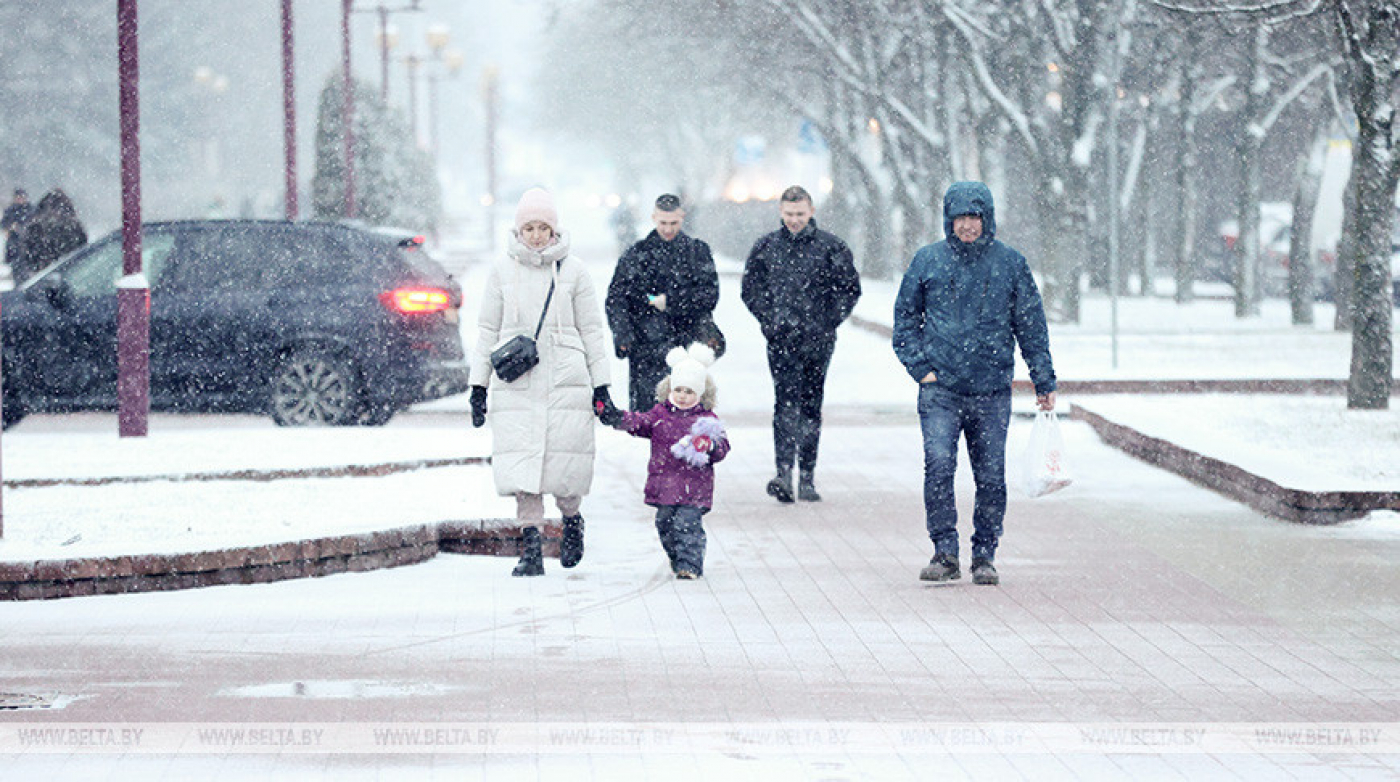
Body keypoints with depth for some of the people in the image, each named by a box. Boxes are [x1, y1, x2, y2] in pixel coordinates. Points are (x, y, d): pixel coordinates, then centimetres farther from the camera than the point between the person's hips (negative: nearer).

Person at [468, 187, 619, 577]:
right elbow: (487, 331, 12)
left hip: (565, 381, -1)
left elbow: (592, 331, 9)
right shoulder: (502, 271, 7)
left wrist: (600, 385, 6)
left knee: (565, 459, -4)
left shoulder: (573, 271, 5)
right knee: (521, 462, -8)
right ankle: (530, 549, -5)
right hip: (516, 382, 1)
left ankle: (571, 519, 27)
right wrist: (479, 386, 8)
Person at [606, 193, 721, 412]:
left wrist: (670, 302, -9)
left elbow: (710, 295, 0)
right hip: (645, 350, 0)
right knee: (643, 410, -4)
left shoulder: (698, 252, 9)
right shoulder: (636, 254, 9)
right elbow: (616, 298, 4)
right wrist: (623, 334, -11)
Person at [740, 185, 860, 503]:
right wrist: (770, 319, 1)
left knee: (811, 407, 7)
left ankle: (807, 477, 14)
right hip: (781, 340, 0)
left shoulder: (831, 247, 3)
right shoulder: (766, 248, 7)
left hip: (818, 341, 1)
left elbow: (850, 289, 7)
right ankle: (783, 473, -23)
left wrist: (828, 322, -2)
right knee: (786, 402, -13)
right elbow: (750, 289, 14)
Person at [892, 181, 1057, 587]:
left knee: (991, 477, 2)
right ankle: (945, 553, -7)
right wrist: (919, 367, 0)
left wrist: (1044, 381, 8)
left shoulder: (1010, 264, 5)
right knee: (938, 467, -14)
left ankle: (984, 556, 14)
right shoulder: (927, 261, 5)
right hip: (940, 390, -1)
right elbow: (905, 317, 12)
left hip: (992, 392, 1)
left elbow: (1032, 326, 10)